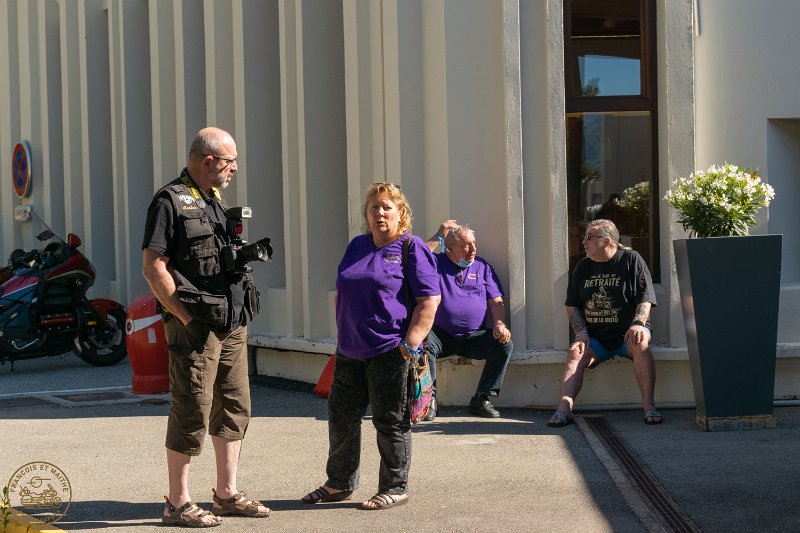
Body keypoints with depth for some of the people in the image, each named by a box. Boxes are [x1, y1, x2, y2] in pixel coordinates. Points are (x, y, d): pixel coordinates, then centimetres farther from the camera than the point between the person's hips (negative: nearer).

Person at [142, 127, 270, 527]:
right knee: (193, 413, -4)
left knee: (234, 408, 12)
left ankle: (227, 494, 22)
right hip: (196, 326, -9)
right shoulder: (170, 201, -9)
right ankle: (178, 504, 4)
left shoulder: (217, 200, 17)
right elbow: (153, 266, -14)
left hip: (233, 323, 9)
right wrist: (186, 317, -16)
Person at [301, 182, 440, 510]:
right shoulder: (357, 247, 15)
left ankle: (395, 488, 11)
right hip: (350, 352, 7)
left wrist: (411, 342, -18)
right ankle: (339, 484, 25)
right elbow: (341, 294, 24)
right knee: (341, 417, 11)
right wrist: (341, 334, 16)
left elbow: (429, 300, -11)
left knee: (390, 422, 0)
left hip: (390, 351, -7)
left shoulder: (412, 248, -5)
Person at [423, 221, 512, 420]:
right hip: (441, 336, -3)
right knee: (423, 341, -35)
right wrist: (437, 237, -11)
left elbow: (496, 301, 10)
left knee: (505, 344, -21)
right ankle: (429, 398, -21)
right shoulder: (436, 264, 5)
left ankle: (481, 399, -10)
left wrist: (499, 325, -10)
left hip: (474, 337, 3)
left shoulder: (482, 267, 14)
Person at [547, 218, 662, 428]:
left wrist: (638, 324, -21)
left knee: (640, 343, -34)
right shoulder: (583, 266, 13)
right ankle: (564, 407, -38)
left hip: (626, 333, -3)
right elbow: (572, 307, 13)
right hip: (594, 337, 3)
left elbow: (645, 301, -3)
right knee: (575, 354, -25)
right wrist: (581, 333, -4)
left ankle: (649, 406, -34)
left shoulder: (631, 260, 2)